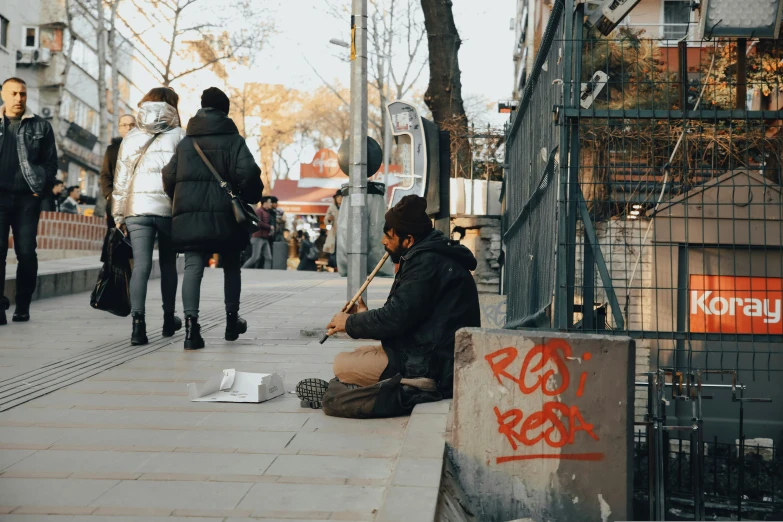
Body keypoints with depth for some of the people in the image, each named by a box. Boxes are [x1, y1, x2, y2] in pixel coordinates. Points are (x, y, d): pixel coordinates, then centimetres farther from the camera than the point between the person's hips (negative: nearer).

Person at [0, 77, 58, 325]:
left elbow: (51, 162, 6)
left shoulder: (40, 126, 9)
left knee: (26, 252, 1)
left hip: (27, 198, 0)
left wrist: (42, 190, -4)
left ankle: (23, 306, 9)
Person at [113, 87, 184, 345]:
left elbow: (120, 179, 11)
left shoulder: (131, 138, 13)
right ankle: (169, 319, 26)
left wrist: (119, 215, 15)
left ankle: (138, 322, -19)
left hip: (137, 208, 2)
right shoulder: (179, 136, 3)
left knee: (140, 266, -4)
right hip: (169, 207, -1)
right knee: (168, 264, 13)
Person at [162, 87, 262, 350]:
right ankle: (232, 320, 25)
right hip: (224, 214, -2)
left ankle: (191, 322, -22)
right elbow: (248, 173, -13)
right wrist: (251, 198, 4)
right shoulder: (234, 140, 0)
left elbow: (169, 177, 9)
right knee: (231, 266, 16)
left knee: (193, 268, -3)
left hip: (189, 214, 2)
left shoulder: (184, 143, 11)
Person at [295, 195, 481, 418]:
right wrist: (365, 317, 8)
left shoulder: (427, 263, -18)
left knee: (342, 364, -9)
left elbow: (397, 318, -21)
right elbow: (404, 316, 17)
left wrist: (351, 323, -6)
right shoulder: (427, 257, 15)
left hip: (430, 366, -11)